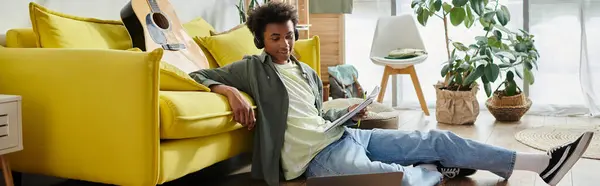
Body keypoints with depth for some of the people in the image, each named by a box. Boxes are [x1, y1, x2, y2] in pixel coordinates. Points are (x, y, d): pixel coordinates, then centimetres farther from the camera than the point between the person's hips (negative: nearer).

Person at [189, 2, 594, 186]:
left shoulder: (307, 72, 21)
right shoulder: (252, 68, 0)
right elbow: (198, 75, -2)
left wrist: (348, 111, 7)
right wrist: (230, 91, -22)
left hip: (345, 134, 8)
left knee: (436, 139, -3)